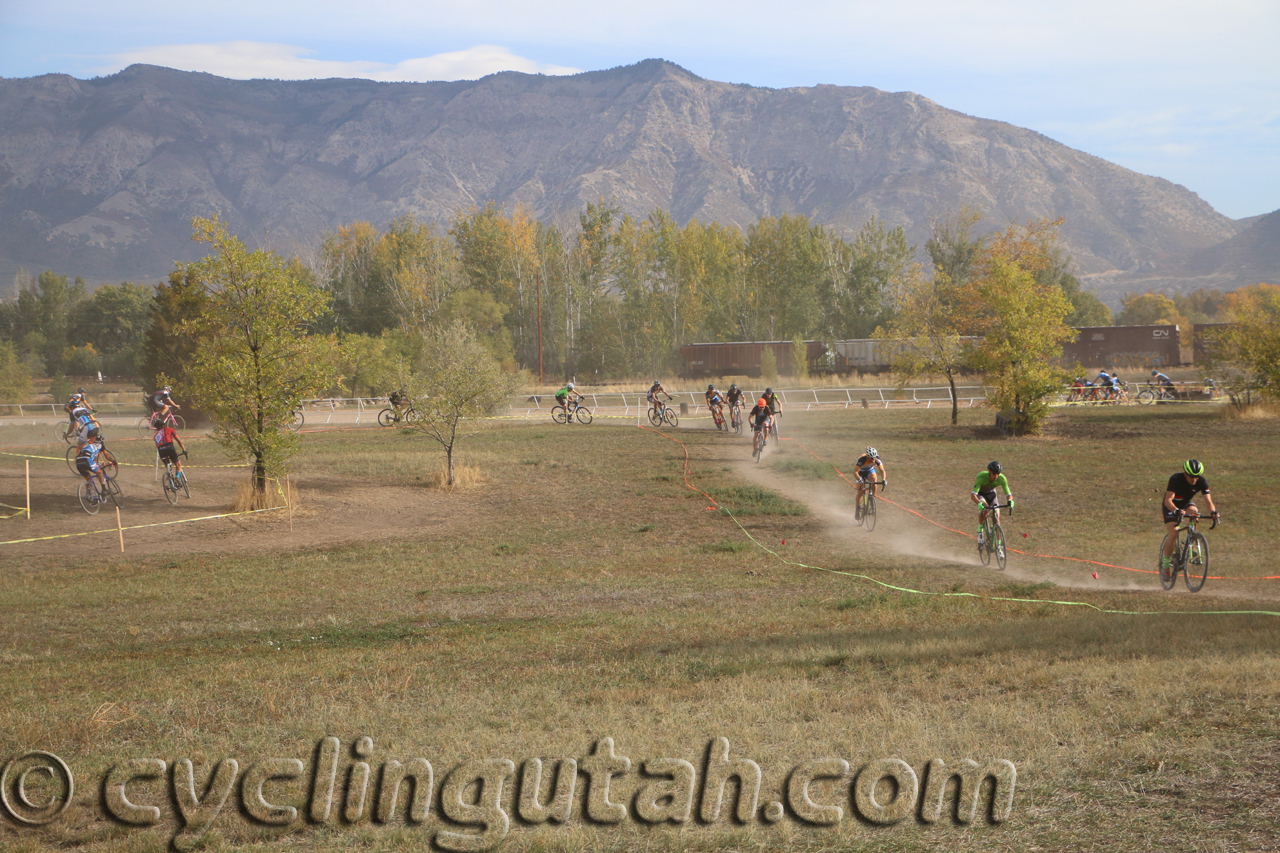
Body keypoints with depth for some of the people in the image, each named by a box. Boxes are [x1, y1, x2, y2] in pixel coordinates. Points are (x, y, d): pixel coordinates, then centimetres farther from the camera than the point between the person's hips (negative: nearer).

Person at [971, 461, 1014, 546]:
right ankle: (979, 532, -14)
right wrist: (979, 503, -63)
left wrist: (1010, 501, -49)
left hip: (991, 493, 3)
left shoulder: (1002, 478, -28)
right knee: (985, 508, -34)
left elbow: (1009, 494, -25)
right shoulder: (981, 477, -38)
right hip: (980, 493, -3)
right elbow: (973, 495, -43)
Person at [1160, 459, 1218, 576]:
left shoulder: (1202, 482, -22)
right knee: (1173, 533, -22)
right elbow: (1168, 500, -41)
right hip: (1171, 506, -4)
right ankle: (1165, 564, -8)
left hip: (1186, 504, 4)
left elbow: (1208, 500, -26)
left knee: (1194, 513, -31)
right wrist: (1176, 510, -60)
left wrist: (1213, 511, -48)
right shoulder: (1176, 479, -33)